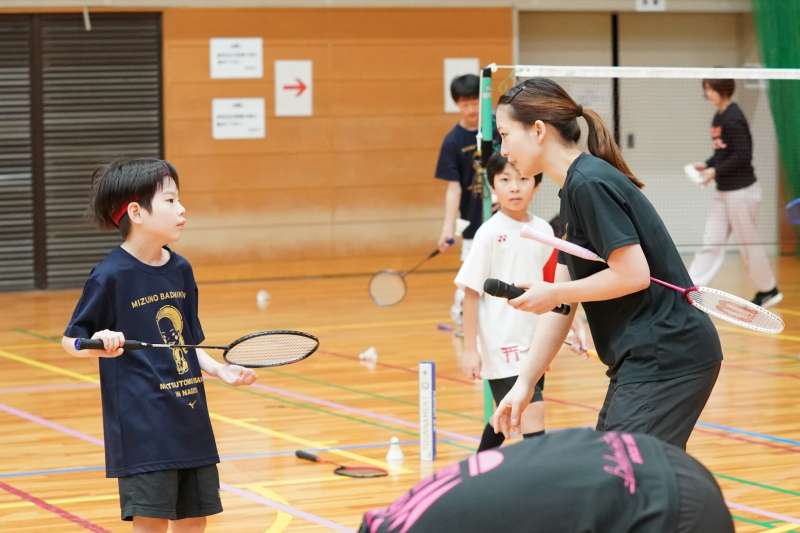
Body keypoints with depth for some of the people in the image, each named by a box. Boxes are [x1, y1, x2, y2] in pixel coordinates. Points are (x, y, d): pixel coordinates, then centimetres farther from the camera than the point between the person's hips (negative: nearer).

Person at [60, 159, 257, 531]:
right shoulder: (111, 275, -11)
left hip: (190, 420, 7)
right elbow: (70, 340, -5)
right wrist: (99, 342, -25)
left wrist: (221, 370, 3)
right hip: (142, 426, -7)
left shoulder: (180, 270, 8)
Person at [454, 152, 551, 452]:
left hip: (532, 345, 6)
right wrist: (469, 349, -10)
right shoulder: (490, 233, -10)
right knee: (533, 415, -16)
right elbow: (472, 293, -8)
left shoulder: (543, 231, 4)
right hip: (501, 346, -6)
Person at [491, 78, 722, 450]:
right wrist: (524, 383, 10)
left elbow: (634, 274, -21)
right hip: (644, 360, 10)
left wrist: (556, 293, -9)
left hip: (666, 358, -10)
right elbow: (560, 305, 15)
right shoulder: (574, 189, 16)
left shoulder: (590, 184, -14)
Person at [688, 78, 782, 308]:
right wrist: (707, 165, 3)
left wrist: (716, 171, -18)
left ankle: (768, 290, 22)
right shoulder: (718, 117, 8)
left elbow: (743, 156, -21)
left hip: (741, 191, -9)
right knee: (711, 244, 5)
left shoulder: (733, 119, -18)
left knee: (747, 244, 5)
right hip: (723, 192, 9)